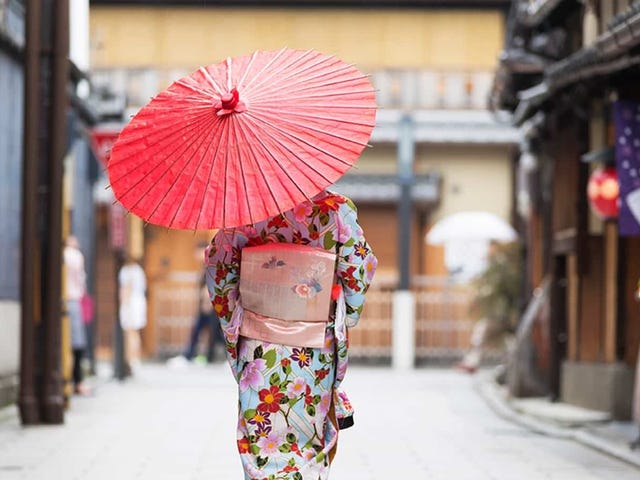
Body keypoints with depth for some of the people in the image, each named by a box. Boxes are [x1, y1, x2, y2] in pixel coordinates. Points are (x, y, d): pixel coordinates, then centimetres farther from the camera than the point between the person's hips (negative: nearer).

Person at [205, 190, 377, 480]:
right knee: (308, 440, 10)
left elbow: (218, 259, -4)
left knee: (261, 437, 8)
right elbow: (360, 265, -5)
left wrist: (230, 317, 7)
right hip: (315, 350, -1)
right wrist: (347, 318, 10)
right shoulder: (336, 209, -8)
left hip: (258, 345, 1)